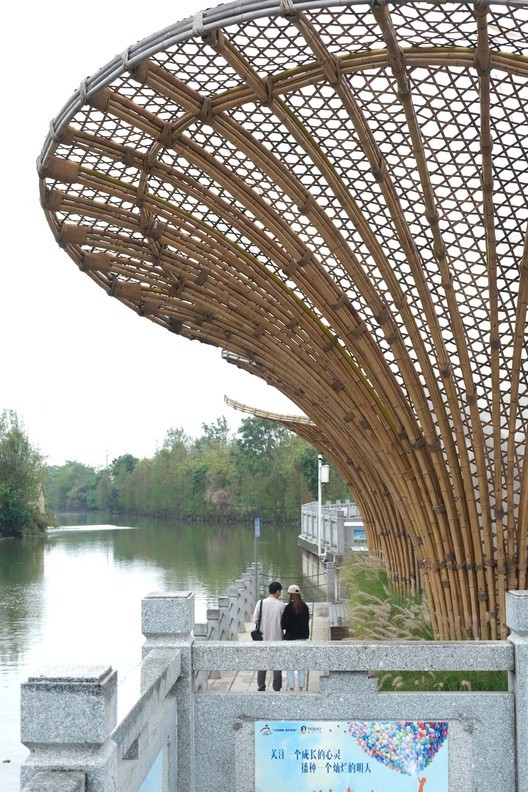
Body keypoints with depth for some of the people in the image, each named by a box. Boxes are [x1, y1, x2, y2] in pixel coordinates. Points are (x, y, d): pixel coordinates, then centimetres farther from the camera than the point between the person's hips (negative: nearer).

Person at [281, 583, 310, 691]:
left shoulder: (289, 607, -15)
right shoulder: (305, 606, 2)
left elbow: (284, 625, -14)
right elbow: (307, 622, 8)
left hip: (291, 638, -5)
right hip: (302, 638, 5)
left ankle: (291, 689, 2)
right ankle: (301, 689, 14)